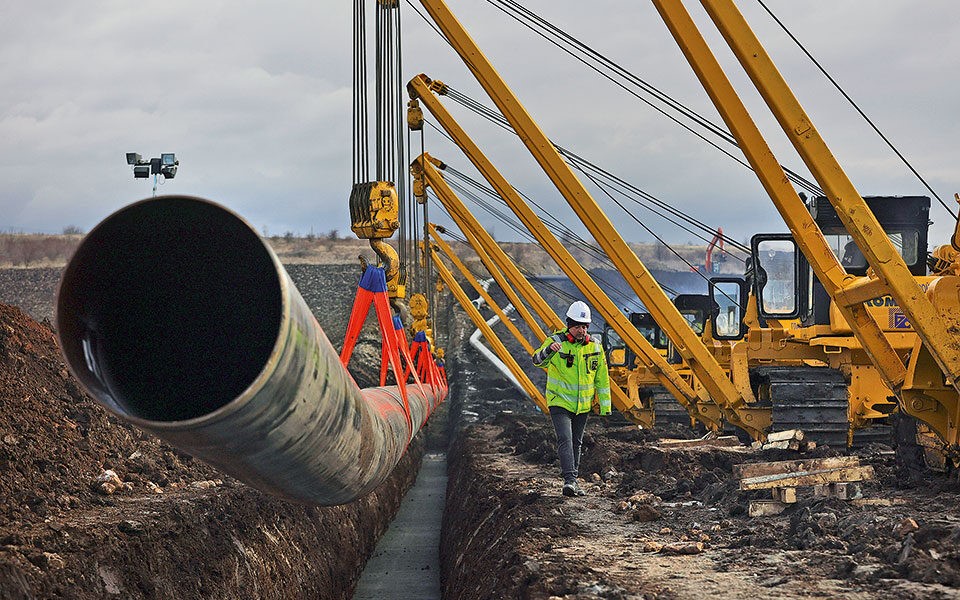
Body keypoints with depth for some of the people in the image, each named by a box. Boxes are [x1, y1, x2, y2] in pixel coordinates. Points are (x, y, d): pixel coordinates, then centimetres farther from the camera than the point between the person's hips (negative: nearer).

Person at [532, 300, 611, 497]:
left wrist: (605, 405, 9)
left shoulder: (594, 346, 2)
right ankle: (569, 480, -23)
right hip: (560, 402, -4)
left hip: (583, 405, 4)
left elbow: (602, 377, 9)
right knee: (565, 440, -17)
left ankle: (573, 479, 24)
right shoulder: (556, 341, -11)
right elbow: (538, 360, -26)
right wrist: (548, 350, -48)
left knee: (576, 443, 14)